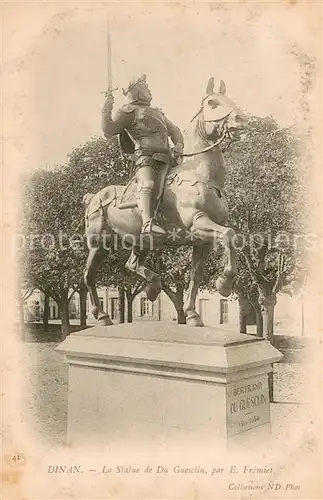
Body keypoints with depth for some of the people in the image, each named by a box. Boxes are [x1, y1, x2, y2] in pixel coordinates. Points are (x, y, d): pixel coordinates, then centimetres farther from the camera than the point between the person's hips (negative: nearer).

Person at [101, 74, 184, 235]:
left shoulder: (158, 113, 37)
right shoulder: (128, 111, 15)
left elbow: (174, 130, 36)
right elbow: (108, 131, 7)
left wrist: (179, 144, 14)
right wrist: (106, 111, -7)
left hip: (163, 160, 7)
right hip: (145, 156, -7)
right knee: (147, 185, -31)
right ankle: (147, 223, -48)